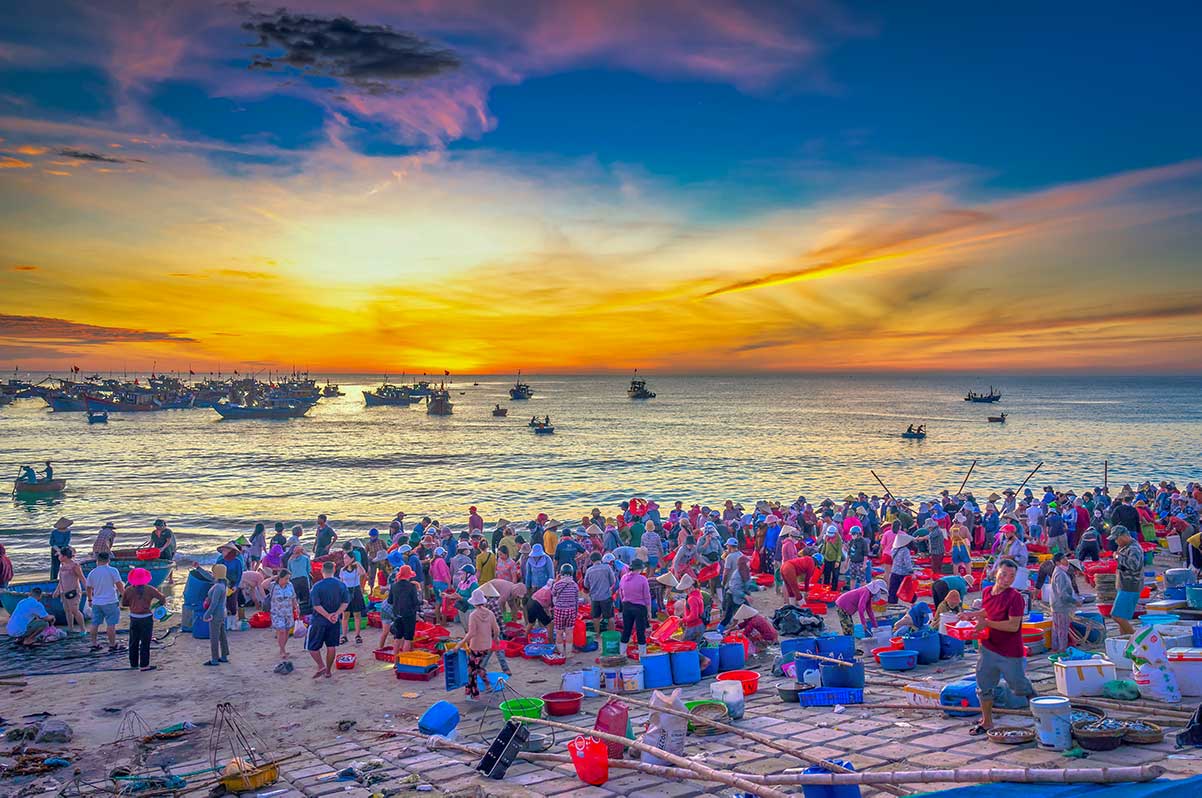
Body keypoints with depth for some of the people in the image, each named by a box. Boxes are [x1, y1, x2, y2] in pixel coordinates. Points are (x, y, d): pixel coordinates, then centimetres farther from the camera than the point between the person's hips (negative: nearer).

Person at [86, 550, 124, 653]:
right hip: (110, 602, -4)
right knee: (111, 624, 0)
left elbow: (89, 588, 15)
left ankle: (94, 644, 18)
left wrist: (90, 599, 29)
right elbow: (119, 585, -10)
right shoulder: (113, 571, -9)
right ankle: (112, 645, 3)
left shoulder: (92, 573, 5)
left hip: (96, 602, 4)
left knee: (95, 624, 13)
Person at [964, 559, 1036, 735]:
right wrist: (973, 614, 5)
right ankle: (987, 722, 22)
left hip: (1010, 652, -6)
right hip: (989, 648, 6)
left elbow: (1014, 625, -25)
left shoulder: (1015, 597, -19)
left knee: (1020, 686, 10)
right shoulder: (987, 591, 3)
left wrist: (987, 623, -27)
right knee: (984, 686, 8)